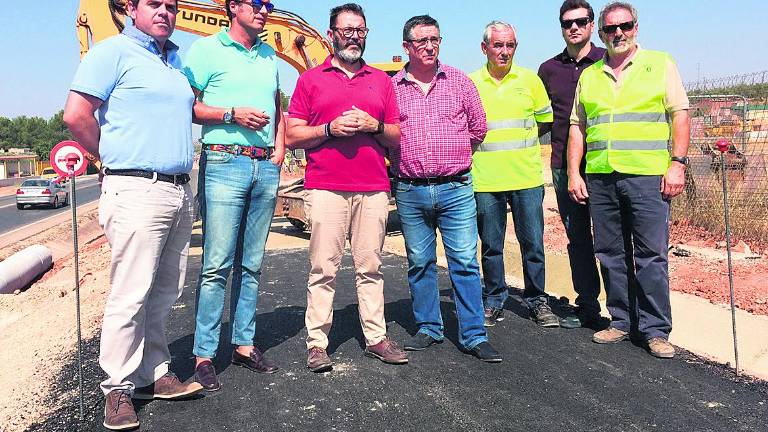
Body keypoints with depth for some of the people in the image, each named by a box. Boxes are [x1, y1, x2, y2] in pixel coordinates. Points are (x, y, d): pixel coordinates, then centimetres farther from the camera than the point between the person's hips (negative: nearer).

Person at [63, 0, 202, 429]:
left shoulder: (176, 60, 20)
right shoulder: (114, 51, -2)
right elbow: (77, 115, -10)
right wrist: (117, 158, 0)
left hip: (180, 192, 8)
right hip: (138, 191, -7)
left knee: (165, 292, 11)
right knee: (131, 295, -5)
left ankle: (155, 373, 22)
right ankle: (119, 387, 7)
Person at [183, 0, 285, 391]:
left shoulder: (269, 55, 19)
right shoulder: (206, 49, 2)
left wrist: (280, 148, 11)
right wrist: (232, 114, -15)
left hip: (266, 168, 6)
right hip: (225, 163, -6)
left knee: (251, 265, 9)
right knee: (217, 265, -7)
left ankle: (244, 344, 18)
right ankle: (203, 355, 3)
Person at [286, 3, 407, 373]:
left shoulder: (381, 80, 18)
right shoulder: (310, 79, 11)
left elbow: (397, 138, 16)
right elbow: (292, 136, 5)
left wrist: (374, 126, -4)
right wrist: (330, 128, -10)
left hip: (373, 189, 2)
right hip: (325, 187, -2)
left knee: (370, 266, 5)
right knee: (323, 269, -2)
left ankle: (376, 338, 13)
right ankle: (317, 344, 5)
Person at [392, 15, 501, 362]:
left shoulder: (460, 81, 6)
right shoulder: (392, 88, 5)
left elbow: (478, 128, 13)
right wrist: (405, 160, 8)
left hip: (455, 189, -1)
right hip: (410, 192, 1)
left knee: (465, 263, -1)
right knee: (420, 263, 10)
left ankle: (474, 336, 8)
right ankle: (429, 329, 24)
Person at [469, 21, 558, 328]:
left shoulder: (530, 80, 6)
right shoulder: (470, 83, 4)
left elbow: (545, 120, 16)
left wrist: (518, 140, 10)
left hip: (527, 178, 1)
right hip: (485, 180, 0)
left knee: (533, 243, 6)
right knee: (491, 246, 8)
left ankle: (537, 300, 21)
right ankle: (494, 301, 22)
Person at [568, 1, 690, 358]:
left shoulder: (660, 64, 8)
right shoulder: (589, 75, 16)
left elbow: (679, 114, 2)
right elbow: (577, 127, 15)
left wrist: (678, 164, -8)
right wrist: (573, 173, 6)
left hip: (647, 177, -3)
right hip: (600, 178, 4)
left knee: (651, 255, -3)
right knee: (611, 255, 7)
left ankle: (655, 330, 7)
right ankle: (622, 322, 19)